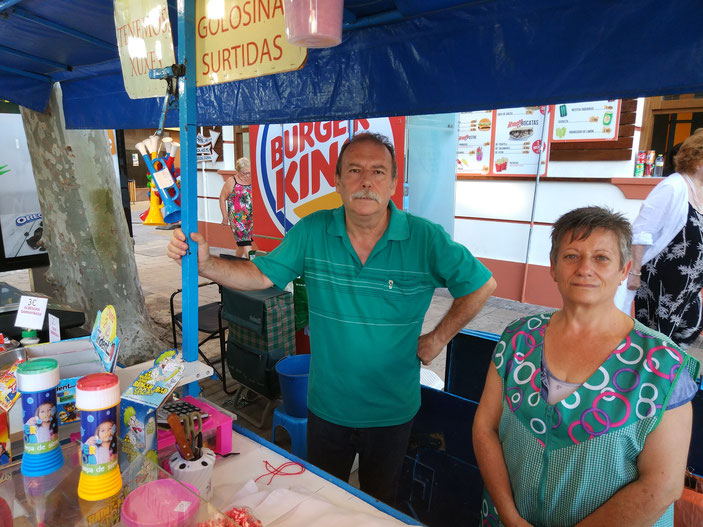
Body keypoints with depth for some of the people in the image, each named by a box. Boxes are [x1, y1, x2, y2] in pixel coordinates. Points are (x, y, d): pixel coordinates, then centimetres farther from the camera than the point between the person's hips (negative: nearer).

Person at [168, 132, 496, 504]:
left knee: (379, 502, 26)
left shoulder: (426, 239, -17)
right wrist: (205, 264, -24)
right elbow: (261, 275, -9)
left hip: (392, 413, -1)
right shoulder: (311, 233, -11)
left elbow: (481, 285, -7)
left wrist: (437, 338, -7)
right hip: (326, 407, 2)